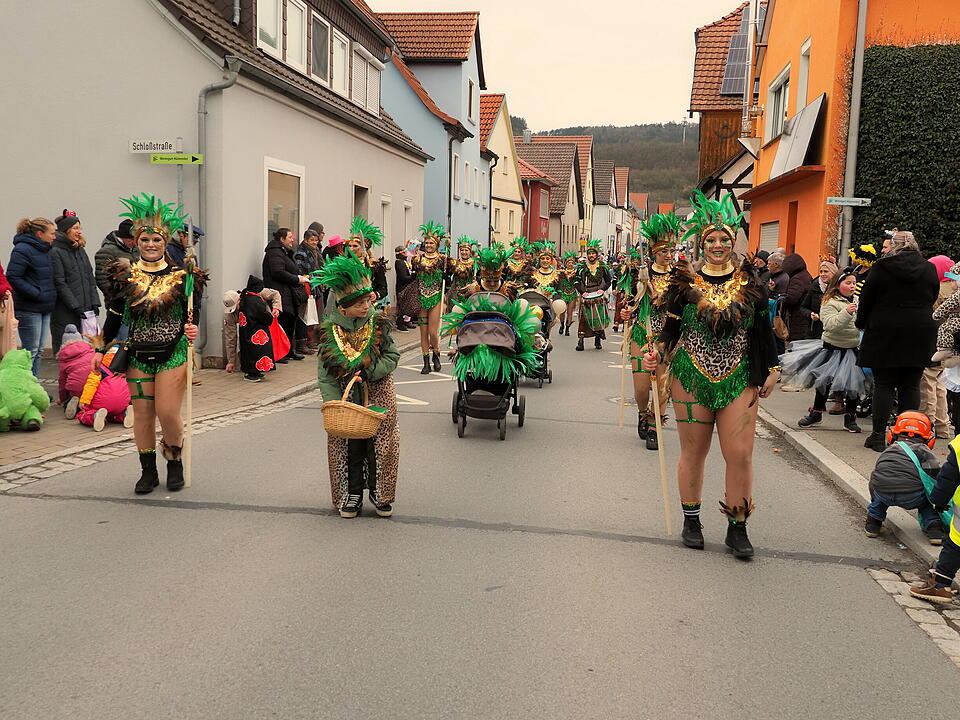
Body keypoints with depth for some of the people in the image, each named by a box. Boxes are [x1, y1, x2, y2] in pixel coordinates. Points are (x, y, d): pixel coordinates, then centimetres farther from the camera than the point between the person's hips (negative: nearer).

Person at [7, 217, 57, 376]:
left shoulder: (44, 250, 13)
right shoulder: (22, 250, -14)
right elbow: (12, 277, -20)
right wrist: (36, 294, -20)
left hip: (44, 308, 9)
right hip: (29, 309, -9)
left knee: (38, 351, 14)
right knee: (30, 351, -4)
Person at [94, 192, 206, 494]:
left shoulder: (182, 276, 0)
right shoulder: (125, 276, 4)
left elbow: (192, 315, 3)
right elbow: (114, 316, 10)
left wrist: (192, 329, -18)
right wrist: (100, 349, 10)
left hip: (172, 355, -2)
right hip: (138, 355, 2)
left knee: (168, 412, -7)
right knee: (142, 414, 6)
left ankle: (175, 462, 19)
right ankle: (148, 471, 20)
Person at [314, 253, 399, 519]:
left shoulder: (379, 323, -8)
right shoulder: (330, 331, -9)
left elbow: (392, 356, -5)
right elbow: (325, 375, -8)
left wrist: (367, 372, -20)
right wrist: (334, 404, -20)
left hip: (378, 395, 0)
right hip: (345, 397, 0)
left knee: (381, 444, 3)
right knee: (349, 445, 5)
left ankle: (379, 492, 20)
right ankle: (352, 493, 21)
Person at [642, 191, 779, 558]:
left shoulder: (749, 282, 5)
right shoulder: (685, 281, 2)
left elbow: (763, 329, 11)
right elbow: (671, 327, 4)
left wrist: (772, 369, 10)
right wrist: (657, 353, -13)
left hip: (738, 380, 1)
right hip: (691, 377, 0)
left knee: (740, 454, -4)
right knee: (693, 452, 7)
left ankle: (737, 528, 9)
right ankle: (691, 521, 23)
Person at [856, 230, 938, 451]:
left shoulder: (881, 268, -7)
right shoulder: (929, 269, 4)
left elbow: (867, 299, -2)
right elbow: (932, 300, 12)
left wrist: (861, 323, 12)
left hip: (885, 333, -3)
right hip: (920, 335, 3)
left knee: (883, 385, 2)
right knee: (911, 386, 7)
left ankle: (878, 436, 4)